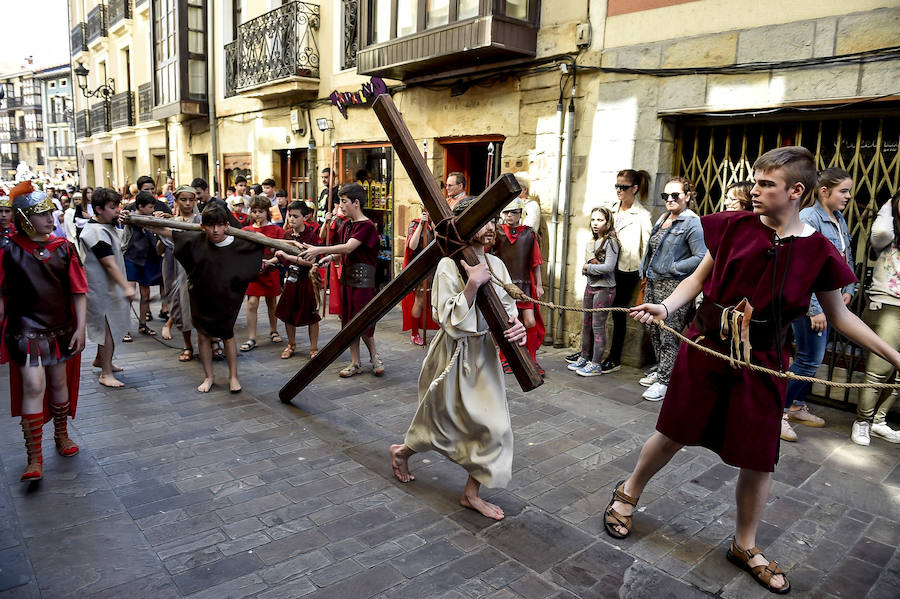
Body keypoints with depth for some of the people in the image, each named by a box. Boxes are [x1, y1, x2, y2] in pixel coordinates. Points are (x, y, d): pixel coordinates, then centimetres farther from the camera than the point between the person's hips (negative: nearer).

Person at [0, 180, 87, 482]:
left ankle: (62, 435, 36)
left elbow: (78, 291, 2)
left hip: (60, 329, 3)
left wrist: (80, 328, -2)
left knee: (59, 383, 15)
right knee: (33, 386, -9)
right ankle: (34, 458, 1)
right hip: (26, 329, -3)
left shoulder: (63, 247, 0)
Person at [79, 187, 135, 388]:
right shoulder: (96, 233, -21)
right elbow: (110, 264, -29)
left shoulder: (106, 227, 12)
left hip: (109, 287, 10)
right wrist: (126, 287, -34)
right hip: (102, 289, -10)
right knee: (108, 329, -5)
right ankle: (106, 373, 3)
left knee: (108, 326, 22)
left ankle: (100, 359, 39)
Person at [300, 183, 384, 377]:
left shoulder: (367, 226, -14)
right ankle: (355, 362, 17)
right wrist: (331, 257, -2)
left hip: (363, 278, -8)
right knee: (349, 321, 9)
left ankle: (374, 356, 18)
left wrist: (318, 250, -28)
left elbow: (348, 247, -24)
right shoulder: (347, 224, 13)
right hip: (347, 275, 8)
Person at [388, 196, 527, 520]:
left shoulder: (495, 264, 3)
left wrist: (516, 325, -16)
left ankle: (471, 493, 23)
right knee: (444, 422, 10)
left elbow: (508, 308, 6)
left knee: (493, 425, 6)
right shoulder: (449, 266, -17)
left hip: (484, 354, 6)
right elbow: (452, 323, -22)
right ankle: (402, 451, 41)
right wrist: (472, 284, -31)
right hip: (454, 356, -6)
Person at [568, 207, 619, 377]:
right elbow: (587, 262, 12)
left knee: (598, 326, -4)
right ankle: (584, 358, 26)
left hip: (604, 289, -8)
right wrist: (591, 265, -11)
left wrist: (588, 267, -10)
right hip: (590, 286, 8)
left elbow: (608, 267, -21)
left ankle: (596, 364, 2)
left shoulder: (611, 242, -11)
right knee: (586, 324, 14)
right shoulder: (592, 243, 13)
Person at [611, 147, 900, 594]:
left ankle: (745, 546, 34)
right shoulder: (735, 226, -5)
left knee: (758, 459, 10)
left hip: (761, 363, 1)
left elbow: (838, 315, 7)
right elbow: (699, 278, 1)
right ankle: (628, 493, 36)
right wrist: (664, 307, -15)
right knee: (672, 435, 10)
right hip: (706, 350, 0)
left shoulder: (818, 251, -5)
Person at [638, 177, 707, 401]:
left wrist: (672, 268, -15)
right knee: (654, 330, 16)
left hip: (673, 285, -9)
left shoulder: (692, 223, -11)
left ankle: (663, 381, 2)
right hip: (653, 282, 9)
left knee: (668, 336, -5)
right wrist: (646, 270, 15)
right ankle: (662, 370, 31)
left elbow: (701, 258, -16)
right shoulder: (663, 218, 15)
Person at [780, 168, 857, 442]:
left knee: (812, 357, 14)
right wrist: (815, 310, -21)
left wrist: (848, 290, 11)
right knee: (810, 358, -7)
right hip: (807, 299, -9)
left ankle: (797, 406, 28)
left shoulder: (840, 219, 12)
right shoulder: (809, 217, -15)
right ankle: (777, 411, 4)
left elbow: (847, 258, 23)